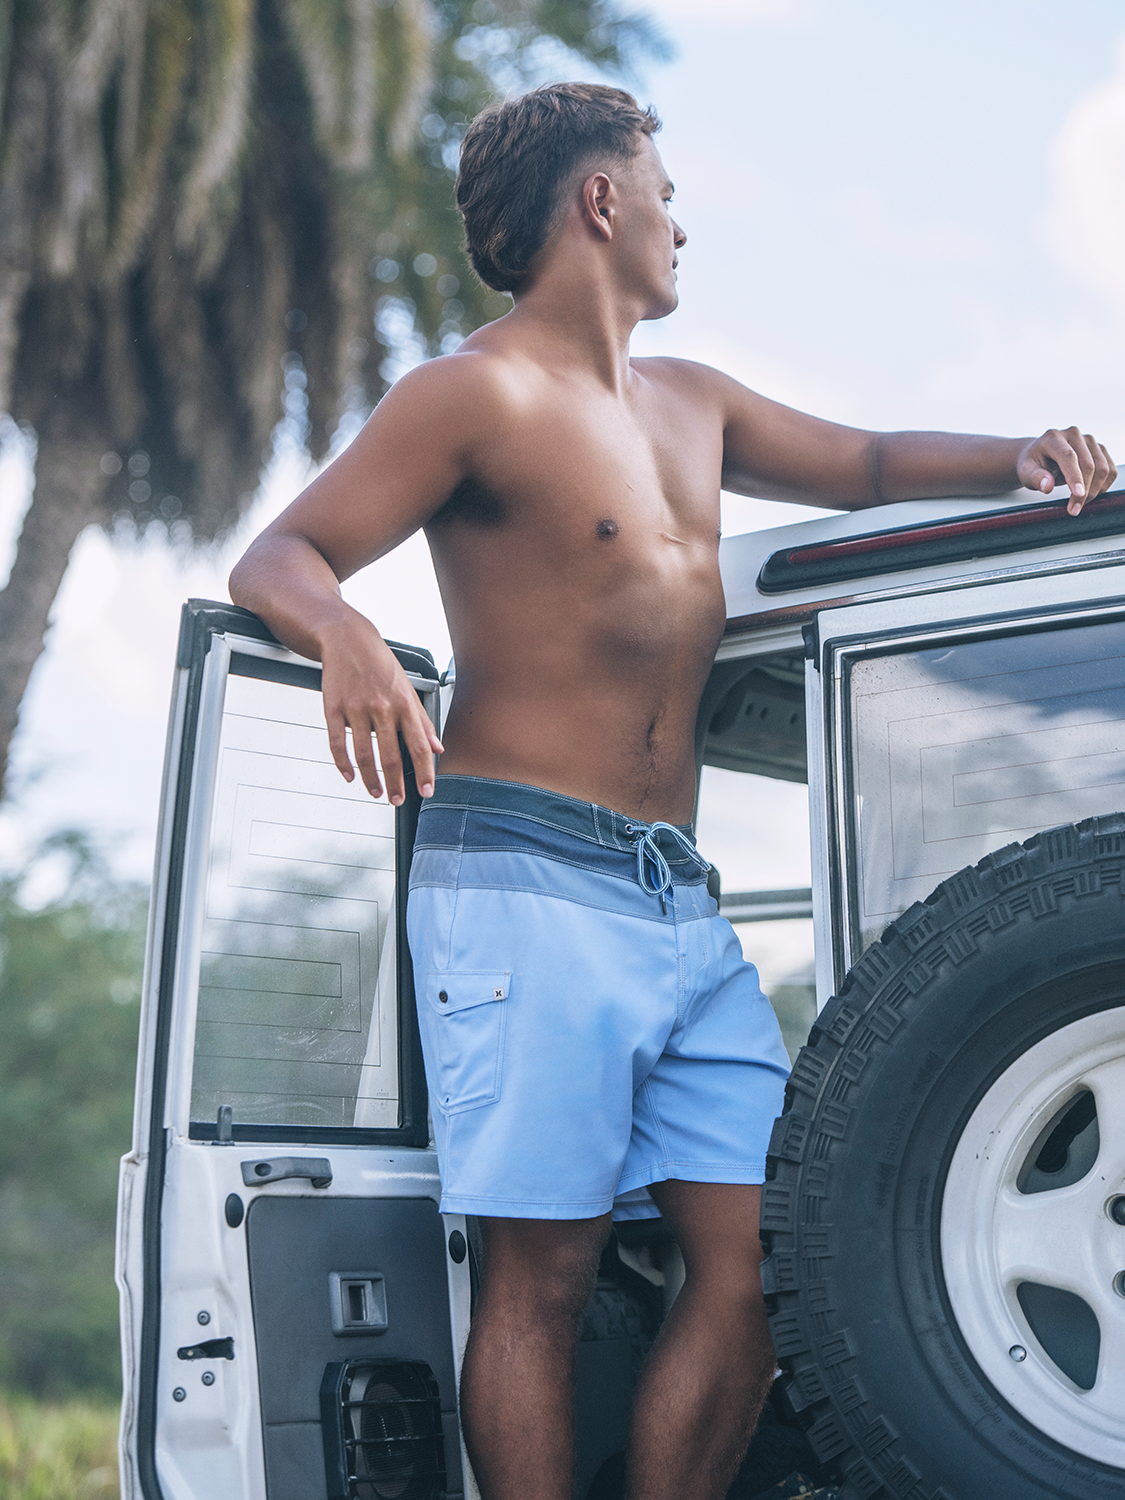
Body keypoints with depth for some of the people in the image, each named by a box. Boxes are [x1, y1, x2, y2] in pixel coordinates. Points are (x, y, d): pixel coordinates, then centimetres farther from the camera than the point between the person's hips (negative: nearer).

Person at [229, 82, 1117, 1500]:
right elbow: (272, 560, -7)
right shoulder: (479, 394, -2)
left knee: (759, 1251, 0)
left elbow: (868, 464, 33)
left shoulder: (686, 402, 22)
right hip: (526, 886, -7)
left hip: (681, 903, 8)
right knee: (543, 1273, -8)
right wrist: (349, 635, -30)